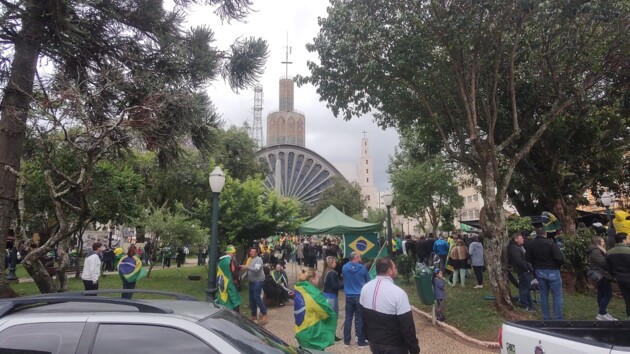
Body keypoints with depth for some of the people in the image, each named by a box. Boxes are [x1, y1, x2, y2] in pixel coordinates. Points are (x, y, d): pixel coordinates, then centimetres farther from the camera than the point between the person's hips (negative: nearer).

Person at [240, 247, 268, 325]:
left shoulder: (258, 259, -12)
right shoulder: (249, 259, 14)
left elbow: (256, 269, -27)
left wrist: (246, 267, -34)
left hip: (258, 281, -8)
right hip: (251, 281, 9)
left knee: (256, 297, -15)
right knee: (251, 299, 10)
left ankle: (264, 315, -7)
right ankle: (254, 315, 22)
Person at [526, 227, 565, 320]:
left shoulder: (530, 245, -2)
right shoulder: (550, 243, -17)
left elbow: (528, 259, 1)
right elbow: (560, 258, -20)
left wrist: (536, 267, 12)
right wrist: (557, 266, -1)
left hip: (539, 271, 5)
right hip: (552, 271, -4)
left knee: (544, 294, 14)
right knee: (557, 295, 6)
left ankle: (546, 318, 19)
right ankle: (558, 318, 8)